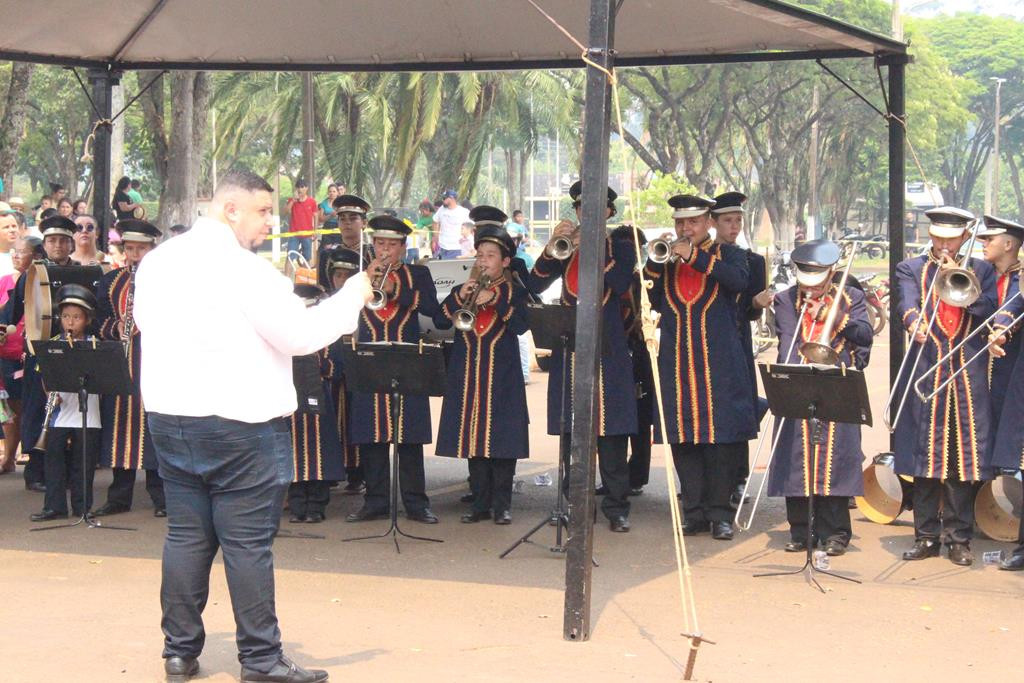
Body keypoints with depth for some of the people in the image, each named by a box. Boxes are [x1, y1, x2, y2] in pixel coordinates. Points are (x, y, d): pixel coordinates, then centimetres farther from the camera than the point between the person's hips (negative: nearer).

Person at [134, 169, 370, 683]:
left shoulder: (157, 262, 7)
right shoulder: (245, 270, -15)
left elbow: (145, 320, 20)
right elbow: (301, 334, -15)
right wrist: (352, 297, -2)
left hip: (169, 416, 7)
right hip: (238, 422, -7)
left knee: (186, 535, 12)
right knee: (247, 542, -2)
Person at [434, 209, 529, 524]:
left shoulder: (514, 292, 3)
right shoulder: (464, 290, 13)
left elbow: (521, 325, -14)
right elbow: (439, 321, 0)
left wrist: (495, 300, -22)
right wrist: (459, 296, -13)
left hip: (502, 377, -3)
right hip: (468, 376, 4)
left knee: (501, 440, -3)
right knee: (474, 439, 5)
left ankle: (502, 504, 4)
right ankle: (480, 502, 12)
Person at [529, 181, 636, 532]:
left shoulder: (621, 249, 7)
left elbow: (620, 285, -12)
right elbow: (534, 286, -1)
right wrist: (551, 249, -13)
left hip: (608, 351, -2)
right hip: (570, 349, 2)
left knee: (611, 432, -4)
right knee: (572, 431, 3)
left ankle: (617, 508, 1)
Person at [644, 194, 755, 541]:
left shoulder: (727, 254, 7)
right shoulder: (664, 258, 14)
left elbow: (739, 280, -15)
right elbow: (648, 300, 4)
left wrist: (694, 256, -19)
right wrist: (656, 261, -9)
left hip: (718, 365, -3)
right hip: (676, 364, 3)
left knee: (720, 436, -3)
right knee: (682, 437, 2)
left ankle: (719, 512, 3)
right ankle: (694, 511, 9)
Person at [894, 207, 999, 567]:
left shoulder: (980, 271, 14)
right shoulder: (910, 269, 10)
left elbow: (988, 312, -1)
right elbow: (906, 304, -9)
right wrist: (914, 322, -31)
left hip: (969, 376, 1)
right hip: (925, 372, 0)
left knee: (964, 458, 1)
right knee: (925, 456, 2)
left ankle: (959, 538, 8)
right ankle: (927, 536, 10)